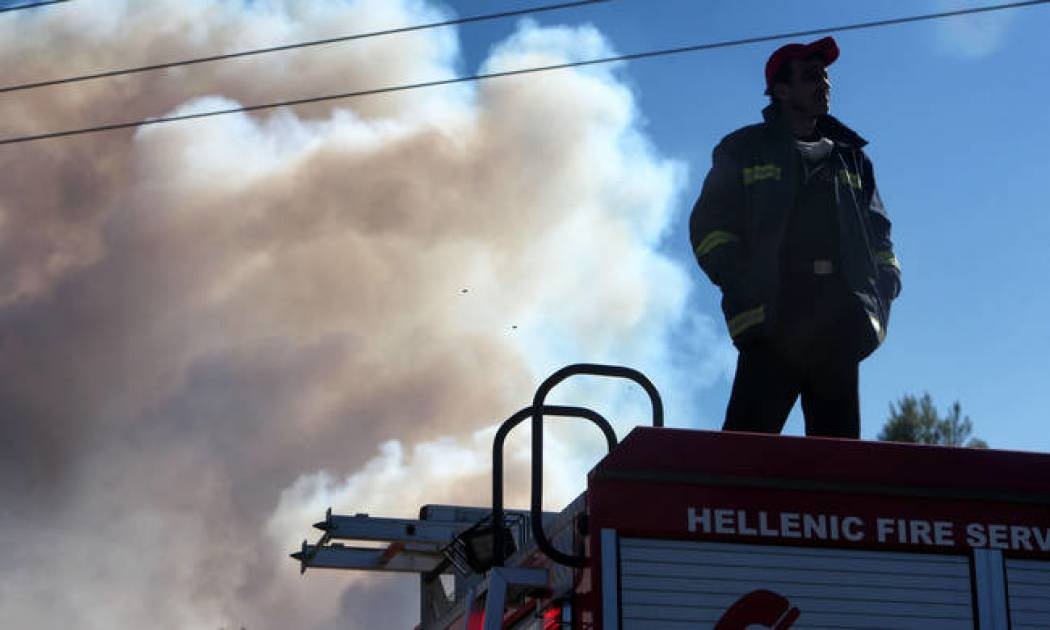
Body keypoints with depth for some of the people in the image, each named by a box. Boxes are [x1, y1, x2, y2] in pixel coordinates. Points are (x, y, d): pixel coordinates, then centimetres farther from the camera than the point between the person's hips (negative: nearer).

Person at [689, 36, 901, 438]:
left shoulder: (852, 158, 25)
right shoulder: (745, 150, 14)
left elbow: (878, 232, 24)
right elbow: (709, 225, 6)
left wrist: (886, 282, 4)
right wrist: (743, 283, -10)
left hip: (840, 324, 4)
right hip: (771, 319, -4)